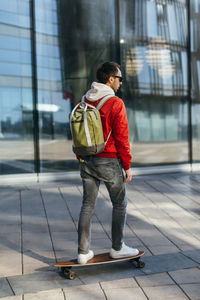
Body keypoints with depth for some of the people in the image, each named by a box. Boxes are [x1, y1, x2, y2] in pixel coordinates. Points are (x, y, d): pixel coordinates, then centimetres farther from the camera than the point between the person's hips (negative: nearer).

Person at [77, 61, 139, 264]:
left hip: (87, 161, 6)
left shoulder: (84, 101, 6)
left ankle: (83, 252, 14)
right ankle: (117, 248, 22)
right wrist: (127, 166, -7)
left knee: (87, 205, 11)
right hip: (109, 161, -6)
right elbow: (121, 138, -15)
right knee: (120, 204, 12)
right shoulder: (115, 103, -14)